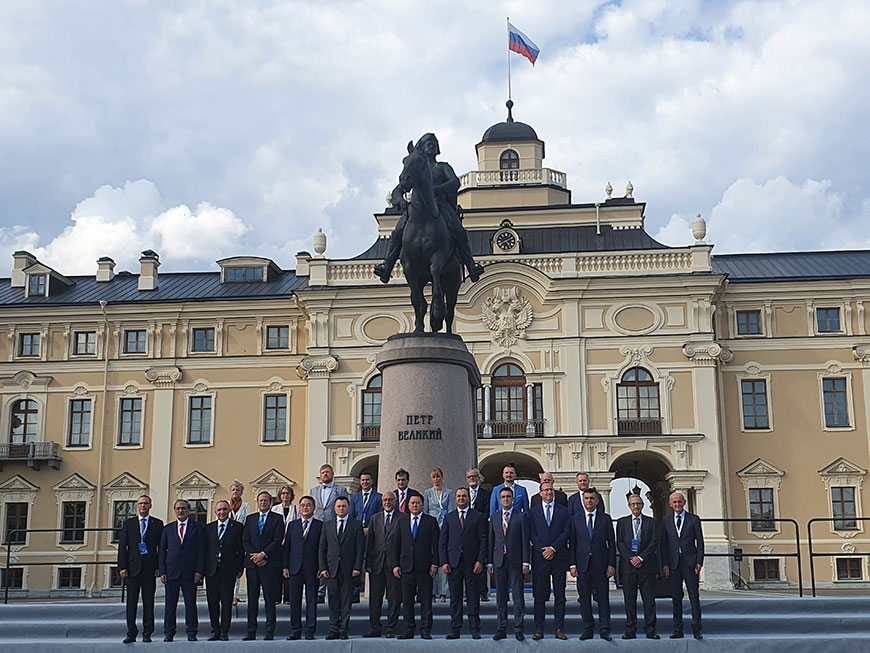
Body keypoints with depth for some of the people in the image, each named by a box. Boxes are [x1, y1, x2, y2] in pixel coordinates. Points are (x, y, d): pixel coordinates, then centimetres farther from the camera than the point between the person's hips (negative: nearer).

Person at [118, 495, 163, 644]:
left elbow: (161, 547, 6)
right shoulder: (128, 523, 10)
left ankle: (147, 634, 7)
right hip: (133, 568, 1)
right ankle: (131, 633, 8)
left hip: (150, 568, -1)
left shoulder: (158, 524, 8)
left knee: (149, 602, 1)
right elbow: (122, 546, 6)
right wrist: (122, 567, -4)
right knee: (131, 602, 1)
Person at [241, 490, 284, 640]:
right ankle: (251, 632, 7)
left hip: (270, 564, -3)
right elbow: (245, 540, 9)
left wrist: (263, 554, -13)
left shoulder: (277, 519, 4)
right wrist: (253, 555, -6)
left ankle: (270, 632, 2)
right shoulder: (250, 519, 15)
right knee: (252, 598, 4)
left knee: (270, 599, -2)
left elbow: (278, 541, -5)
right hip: (252, 563, 3)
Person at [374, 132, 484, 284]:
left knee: (458, 231, -26)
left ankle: (471, 267, -29)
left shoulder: (443, 167, 25)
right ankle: (387, 267, -29)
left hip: (440, 203, -1)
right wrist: (401, 201, -7)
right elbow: (397, 191, 19)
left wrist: (437, 189, -16)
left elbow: (455, 182, 4)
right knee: (398, 232, -24)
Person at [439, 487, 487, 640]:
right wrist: (443, 562, -2)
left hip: (472, 563, -2)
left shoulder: (478, 517, 6)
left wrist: (480, 561, -8)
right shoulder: (449, 517, 12)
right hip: (453, 563, 2)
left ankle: (475, 630, 7)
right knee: (455, 598, 5)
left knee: (473, 598, 1)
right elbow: (442, 541, 8)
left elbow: (483, 540, 2)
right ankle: (455, 630, 10)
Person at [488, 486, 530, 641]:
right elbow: (491, 540, 11)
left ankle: (518, 630, 4)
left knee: (518, 597, -2)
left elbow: (525, 540, -1)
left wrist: (525, 562, -7)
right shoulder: (494, 517, 12)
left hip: (515, 561, -3)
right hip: (499, 560, 3)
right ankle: (501, 629, 12)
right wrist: (489, 562, 6)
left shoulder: (521, 516, 2)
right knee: (500, 597, 6)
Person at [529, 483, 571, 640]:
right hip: (540, 557, 0)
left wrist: (553, 548, -9)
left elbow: (566, 532, 1)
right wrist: (543, 550, -8)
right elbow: (532, 534, 3)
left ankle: (559, 629, 8)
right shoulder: (533, 511, 9)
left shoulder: (563, 511, 9)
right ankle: (539, 630, 5)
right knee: (539, 595, 1)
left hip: (559, 557, 0)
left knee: (560, 595, 2)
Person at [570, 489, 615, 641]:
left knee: (603, 598, 1)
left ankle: (604, 630, 6)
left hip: (600, 564, -1)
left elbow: (611, 543, 5)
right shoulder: (575, 519, 7)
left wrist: (611, 564, -3)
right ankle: (587, 630, 12)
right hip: (583, 564, 1)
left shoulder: (605, 518, 6)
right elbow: (572, 543, 5)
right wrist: (573, 565, -2)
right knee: (584, 599, 4)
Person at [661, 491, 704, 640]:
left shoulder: (694, 519, 6)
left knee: (694, 596, -4)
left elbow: (700, 542, 4)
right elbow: (664, 544, 11)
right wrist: (665, 564, 1)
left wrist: (699, 562, -5)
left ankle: (696, 629, -1)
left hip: (690, 562, -2)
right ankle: (678, 629, 8)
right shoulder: (667, 522, 12)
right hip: (673, 564, 2)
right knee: (676, 597, 3)